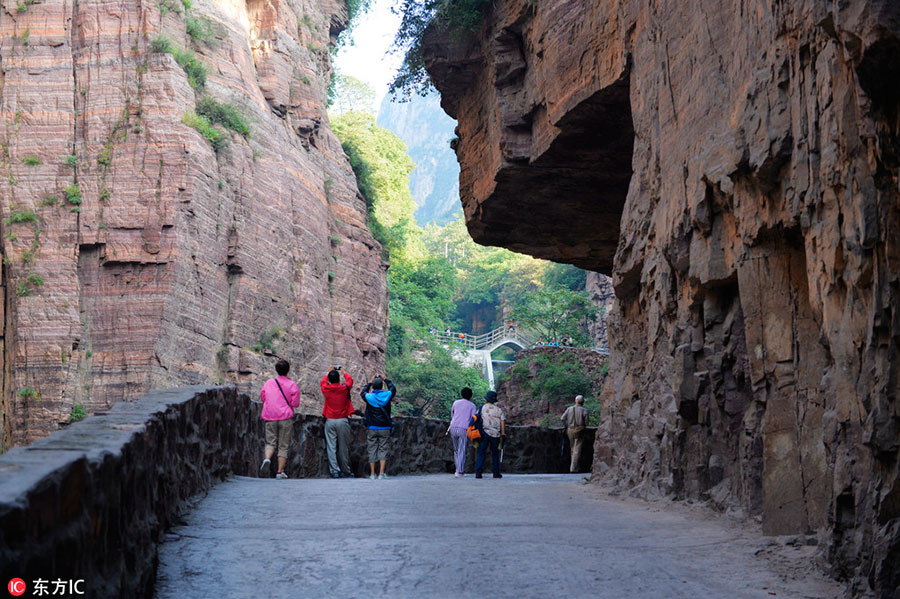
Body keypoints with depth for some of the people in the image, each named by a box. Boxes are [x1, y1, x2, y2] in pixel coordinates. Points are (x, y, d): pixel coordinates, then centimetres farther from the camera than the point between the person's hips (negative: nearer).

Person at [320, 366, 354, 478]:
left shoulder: (326, 389, -2)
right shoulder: (344, 388, -4)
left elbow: (322, 381, 22)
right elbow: (350, 379, 18)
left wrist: (329, 372, 37)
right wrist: (343, 371, 35)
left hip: (330, 421, 1)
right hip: (342, 421, -1)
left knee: (331, 447, -1)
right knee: (343, 448, 5)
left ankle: (335, 472, -8)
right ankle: (345, 472, 12)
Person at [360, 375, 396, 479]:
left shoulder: (369, 397, -5)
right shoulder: (387, 395, -4)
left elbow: (363, 392, 18)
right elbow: (393, 389, 18)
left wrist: (370, 382, 24)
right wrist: (385, 379, 27)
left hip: (372, 428, 0)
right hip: (384, 428, 0)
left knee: (372, 450, 5)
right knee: (383, 450, 3)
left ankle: (372, 474, 4)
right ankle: (382, 473, -4)